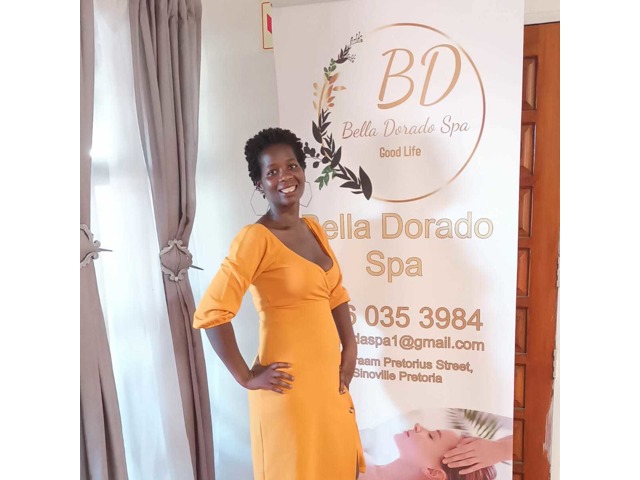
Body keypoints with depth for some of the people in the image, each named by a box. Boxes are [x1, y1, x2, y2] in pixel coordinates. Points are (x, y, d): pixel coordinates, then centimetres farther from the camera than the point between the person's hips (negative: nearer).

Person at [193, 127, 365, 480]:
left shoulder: (312, 228, 7)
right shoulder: (256, 237, -17)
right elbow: (210, 314, -22)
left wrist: (350, 348, 6)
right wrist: (247, 378, -15)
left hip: (329, 377, 7)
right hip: (289, 384, -7)